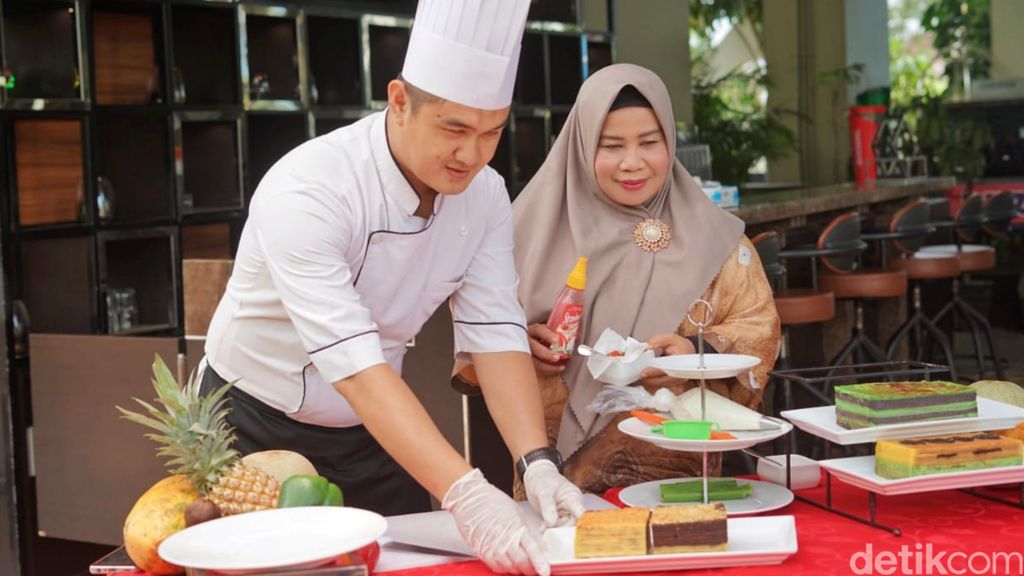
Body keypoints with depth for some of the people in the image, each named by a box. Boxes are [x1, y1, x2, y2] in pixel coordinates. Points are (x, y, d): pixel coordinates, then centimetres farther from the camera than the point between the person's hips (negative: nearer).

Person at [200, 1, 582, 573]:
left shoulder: (485, 195, -11)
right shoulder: (304, 192, -31)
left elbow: (495, 333, -14)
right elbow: (354, 366, -38)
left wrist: (538, 464, -29)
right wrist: (466, 494, -46)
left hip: (373, 432, 5)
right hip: (258, 425, -4)